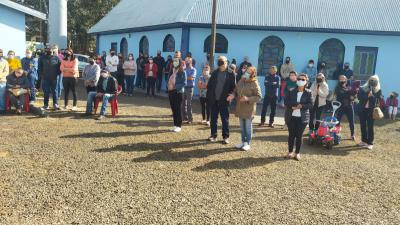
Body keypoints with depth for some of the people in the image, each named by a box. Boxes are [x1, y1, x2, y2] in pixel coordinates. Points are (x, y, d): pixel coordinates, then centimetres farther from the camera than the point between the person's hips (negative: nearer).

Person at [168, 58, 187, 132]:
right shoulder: (172, 71, 13)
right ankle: (175, 125, 18)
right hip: (171, 91, 6)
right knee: (173, 109, 9)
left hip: (178, 92, -6)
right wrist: (169, 86, -1)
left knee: (178, 109, -2)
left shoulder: (182, 72, -6)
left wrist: (176, 87, -18)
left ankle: (179, 126, 6)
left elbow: (184, 83, -11)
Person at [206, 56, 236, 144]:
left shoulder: (230, 74, -2)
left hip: (224, 100, -3)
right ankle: (213, 135, 20)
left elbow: (233, 87, -1)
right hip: (214, 100, 4)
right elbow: (209, 85, 8)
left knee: (225, 119, 3)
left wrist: (230, 95, -17)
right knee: (213, 118, 10)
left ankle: (226, 136, 11)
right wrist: (208, 97, 2)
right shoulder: (215, 73, 8)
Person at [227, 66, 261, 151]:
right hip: (240, 107, 6)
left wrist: (248, 99, -26)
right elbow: (236, 91, 16)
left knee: (248, 126, 3)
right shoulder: (241, 81, 5)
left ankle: (248, 143, 15)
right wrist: (233, 95, -6)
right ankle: (243, 141, 28)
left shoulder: (254, 84, -14)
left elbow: (258, 97, -15)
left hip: (249, 108, -6)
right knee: (242, 126, 15)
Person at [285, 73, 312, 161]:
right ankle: (290, 152, 19)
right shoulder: (291, 91, 3)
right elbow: (286, 102, -1)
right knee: (291, 134, 6)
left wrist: (301, 106, -20)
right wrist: (292, 106, -18)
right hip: (291, 116, 1)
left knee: (299, 135, 3)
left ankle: (297, 153, 16)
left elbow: (310, 104, -5)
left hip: (302, 117, -1)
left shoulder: (308, 93, 1)